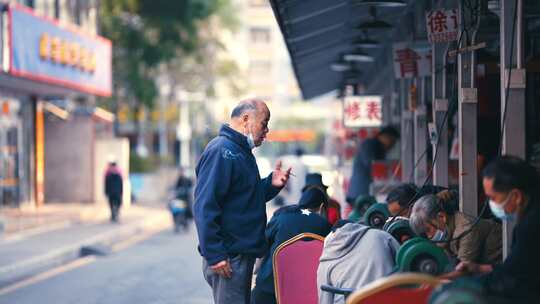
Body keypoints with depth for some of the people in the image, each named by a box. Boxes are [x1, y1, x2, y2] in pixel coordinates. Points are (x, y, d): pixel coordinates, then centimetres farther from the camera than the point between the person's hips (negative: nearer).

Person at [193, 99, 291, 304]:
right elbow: (205, 206, -22)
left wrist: (271, 184, 7)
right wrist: (214, 254, -25)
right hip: (227, 258, -10)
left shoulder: (241, 152, 17)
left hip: (243, 253, 10)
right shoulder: (221, 150, -15)